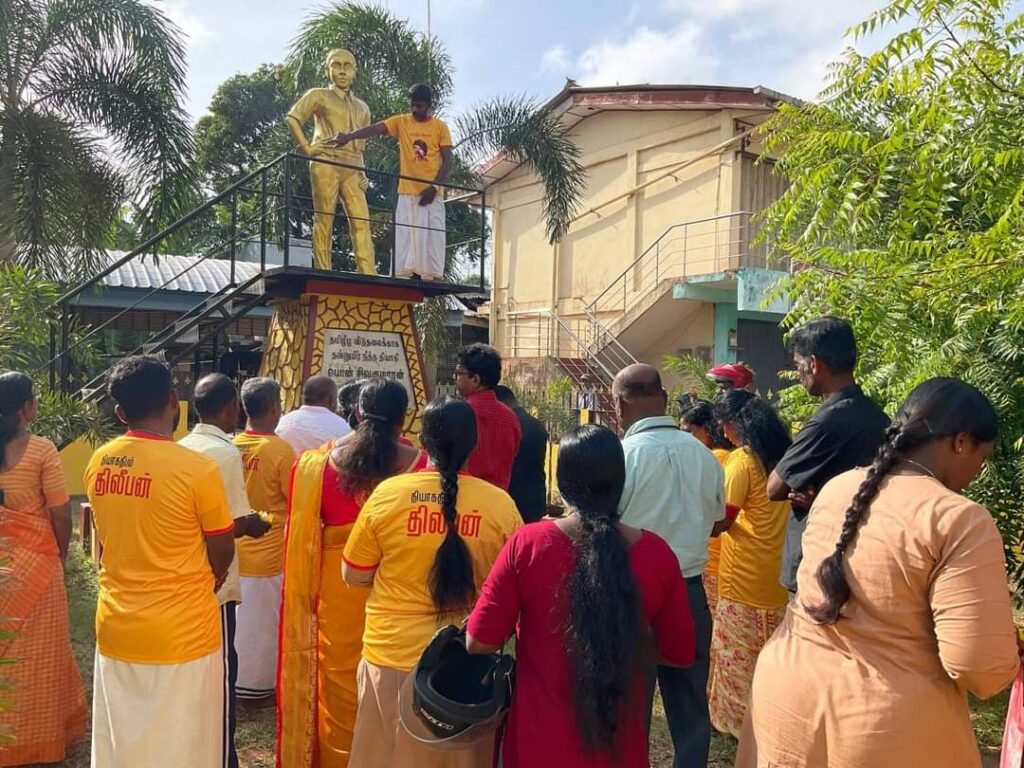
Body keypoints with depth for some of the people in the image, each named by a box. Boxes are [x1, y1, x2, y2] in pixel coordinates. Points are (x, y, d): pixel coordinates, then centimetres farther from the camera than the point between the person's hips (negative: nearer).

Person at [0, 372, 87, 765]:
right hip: (34, 562, -4)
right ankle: (38, 735, 22)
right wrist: (61, 555, 4)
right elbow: (61, 515, -12)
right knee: (37, 650, 10)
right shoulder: (41, 449, -14)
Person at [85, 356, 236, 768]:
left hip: (116, 629, 5)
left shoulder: (97, 463, -3)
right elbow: (222, 554, -7)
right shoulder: (196, 468, -19)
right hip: (182, 634, -5)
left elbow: (113, 537, 10)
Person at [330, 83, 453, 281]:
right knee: (406, 237, -3)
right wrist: (349, 136, -24)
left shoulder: (440, 127, 5)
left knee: (432, 236, -4)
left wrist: (434, 186, -10)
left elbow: (447, 161, 2)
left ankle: (431, 276, -3)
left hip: (431, 193, -1)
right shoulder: (400, 122, 8)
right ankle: (406, 275, -4)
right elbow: (374, 129, -7)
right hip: (407, 192, 1)